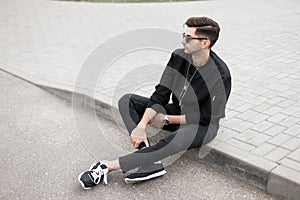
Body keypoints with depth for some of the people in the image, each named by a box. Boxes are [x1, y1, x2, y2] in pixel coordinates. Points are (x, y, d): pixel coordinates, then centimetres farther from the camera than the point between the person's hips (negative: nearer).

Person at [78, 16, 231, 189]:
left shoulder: (221, 75, -23)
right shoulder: (179, 56, -8)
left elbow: (207, 116, -18)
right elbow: (161, 95, -10)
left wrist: (166, 119, -15)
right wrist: (142, 125, -24)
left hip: (203, 125, -6)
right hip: (176, 111, 6)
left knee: (181, 136, -42)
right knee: (126, 101, -9)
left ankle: (107, 167, -32)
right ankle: (151, 163, -28)